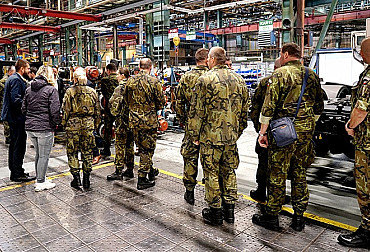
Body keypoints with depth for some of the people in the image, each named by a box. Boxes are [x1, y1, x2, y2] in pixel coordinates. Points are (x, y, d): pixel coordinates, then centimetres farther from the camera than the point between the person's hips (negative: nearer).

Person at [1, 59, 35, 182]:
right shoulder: (16, 80, -15)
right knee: (19, 146, -4)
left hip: (13, 117, 11)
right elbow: (15, 99, -25)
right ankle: (17, 173, 3)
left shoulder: (13, 78, 17)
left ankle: (14, 171, 27)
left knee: (14, 145, 17)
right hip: (17, 118, -11)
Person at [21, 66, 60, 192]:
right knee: (44, 155, 4)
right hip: (45, 128, -7)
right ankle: (40, 183, 11)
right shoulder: (51, 90, -11)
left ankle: (39, 178, 30)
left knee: (39, 154, 20)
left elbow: (23, 108, 12)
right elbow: (55, 111, -16)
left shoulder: (29, 89, 10)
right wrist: (57, 123, -1)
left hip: (30, 127, 7)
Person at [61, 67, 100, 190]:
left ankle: (76, 178, 10)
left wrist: (64, 124, 5)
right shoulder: (92, 91, 5)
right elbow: (97, 111, 8)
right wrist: (95, 124, 17)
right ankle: (86, 179, 15)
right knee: (87, 152, 9)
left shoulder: (70, 91, -4)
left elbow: (66, 110, -5)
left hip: (73, 123, -2)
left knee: (72, 152, 9)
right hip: (88, 123, 3)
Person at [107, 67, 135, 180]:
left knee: (120, 145, -2)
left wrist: (114, 113, 1)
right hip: (132, 119, 7)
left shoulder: (120, 88, -12)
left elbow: (113, 102, -15)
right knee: (130, 145, 13)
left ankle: (118, 171, 1)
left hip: (122, 120, -7)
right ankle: (130, 170, 20)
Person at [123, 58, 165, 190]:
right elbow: (161, 102, -8)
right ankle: (142, 179, 9)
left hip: (134, 121, 5)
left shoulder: (130, 81, 1)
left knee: (142, 147, 19)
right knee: (147, 149, 5)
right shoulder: (154, 82, -12)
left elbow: (126, 99, 12)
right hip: (149, 121, -5)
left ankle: (150, 170, 36)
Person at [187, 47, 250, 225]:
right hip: (232, 136, 6)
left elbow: (197, 111, -10)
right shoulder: (239, 80, 8)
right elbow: (245, 110, 12)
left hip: (211, 136, -5)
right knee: (229, 171, 16)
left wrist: (194, 135, -1)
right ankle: (229, 209, 25)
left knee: (212, 173, 6)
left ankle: (215, 212, 16)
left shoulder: (205, 79, -10)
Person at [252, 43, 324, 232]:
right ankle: (298, 218, 22)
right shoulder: (312, 75, 10)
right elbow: (319, 107, 15)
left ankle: (271, 217, 14)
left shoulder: (279, 74, -8)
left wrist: (262, 132, -8)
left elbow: (269, 106, -14)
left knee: (277, 175, 3)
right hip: (305, 132, 6)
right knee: (300, 175, 13)